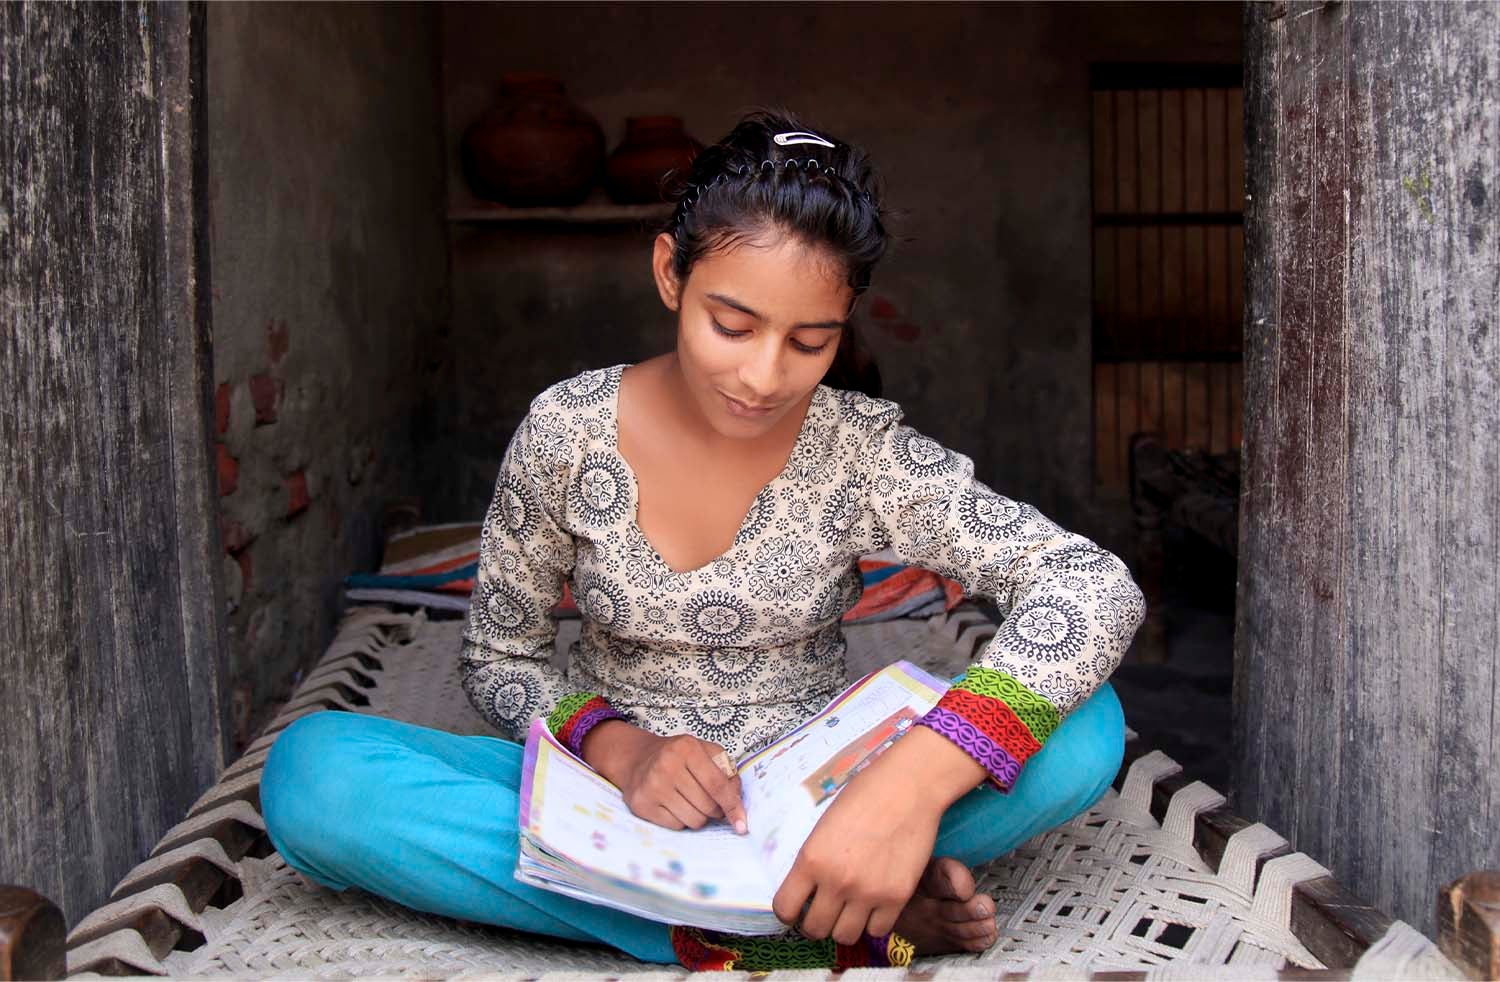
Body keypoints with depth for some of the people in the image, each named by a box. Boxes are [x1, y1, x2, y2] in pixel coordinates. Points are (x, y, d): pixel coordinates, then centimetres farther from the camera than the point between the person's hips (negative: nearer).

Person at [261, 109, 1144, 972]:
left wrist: (918, 778, -39)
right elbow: (501, 661, 0)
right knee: (309, 767, -26)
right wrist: (615, 746, -23)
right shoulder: (566, 431, -9)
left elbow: (1098, 587, -22)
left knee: (1086, 727, -25)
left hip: (812, 799, -1)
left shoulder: (865, 451, -12)